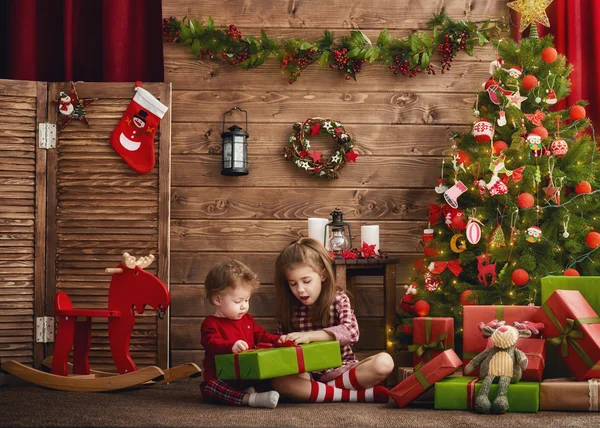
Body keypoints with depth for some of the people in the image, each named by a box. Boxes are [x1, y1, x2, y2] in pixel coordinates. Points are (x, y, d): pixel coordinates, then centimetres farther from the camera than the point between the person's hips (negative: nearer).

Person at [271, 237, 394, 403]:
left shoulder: (338, 300, -1)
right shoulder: (288, 309, 5)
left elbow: (352, 331, -19)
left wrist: (310, 336, -29)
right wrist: (283, 343, -14)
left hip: (341, 369, -1)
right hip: (307, 375, 1)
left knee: (384, 362, -27)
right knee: (279, 382, -34)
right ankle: (357, 395, -31)